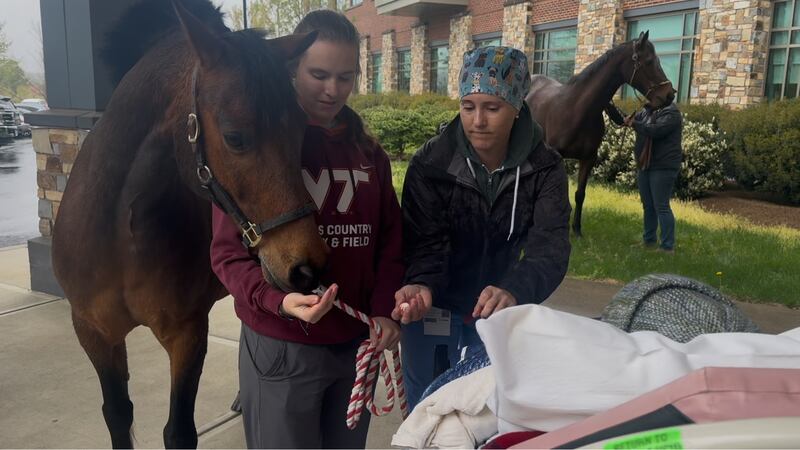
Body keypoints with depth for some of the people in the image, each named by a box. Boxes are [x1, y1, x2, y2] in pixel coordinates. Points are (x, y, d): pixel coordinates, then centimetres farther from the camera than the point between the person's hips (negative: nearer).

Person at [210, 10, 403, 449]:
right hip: (280, 348, -5)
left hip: (356, 344, 5)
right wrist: (279, 300, -27)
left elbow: (389, 242, 7)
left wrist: (384, 310, -8)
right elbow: (228, 253, -11)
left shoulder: (369, 153, 6)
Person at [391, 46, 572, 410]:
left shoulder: (544, 168, -13)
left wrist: (515, 290, -44)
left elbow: (549, 247, -23)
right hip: (432, 315, -1)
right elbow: (427, 243, -19)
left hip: (494, 315, 2)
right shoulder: (430, 164, -17)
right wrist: (422, 285, -42)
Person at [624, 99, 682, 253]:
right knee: (648, 206, 16)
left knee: (661, 207, -6)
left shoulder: (671, 113, -13)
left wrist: (634, 124, -18)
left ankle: (668, 247, 0)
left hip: (663, 167, -8)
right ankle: (649, 239, 28)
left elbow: (655, 130, -27)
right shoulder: (646, 111, 9)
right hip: (644, 166, 8)